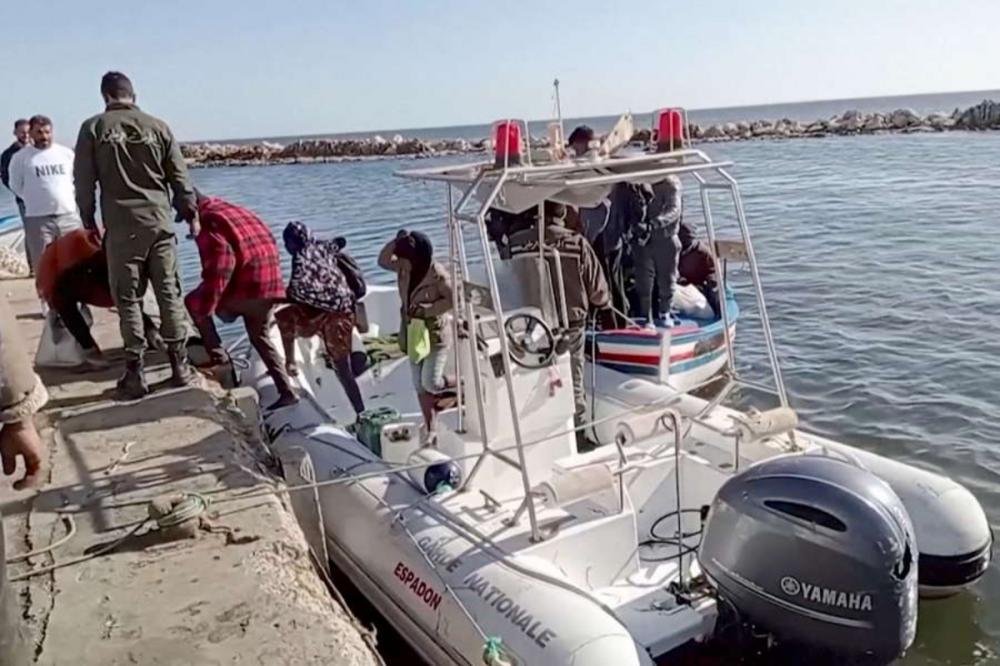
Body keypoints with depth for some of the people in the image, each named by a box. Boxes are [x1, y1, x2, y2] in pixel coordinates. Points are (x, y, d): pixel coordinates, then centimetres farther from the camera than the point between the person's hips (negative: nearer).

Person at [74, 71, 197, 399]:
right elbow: (180, 178, 7)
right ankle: (180, 367, 11)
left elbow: (84, 182, 3)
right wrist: (191, 214, 18)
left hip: (120, 226, -1)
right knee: (169, 294, 7)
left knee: (128, 299, 5)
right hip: (160, 222, 1)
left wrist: (89, 222, 14)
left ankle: (135, 374, 7)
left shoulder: (93, 128, 2)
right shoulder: (157, 126, 5)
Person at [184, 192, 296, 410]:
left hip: (247, 288, -9)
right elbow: (267, 244, 27)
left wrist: (204, 308, -14)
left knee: (193, 303, 12)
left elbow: (221, 266, -20)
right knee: (260, 337, 24)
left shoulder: (209, 222, -7)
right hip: (271, 284, 9)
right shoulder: (237, 211, 22)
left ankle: (217, 353, 9)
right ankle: (287, 391, 19)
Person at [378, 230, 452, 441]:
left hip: (435, 334, -7)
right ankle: (430, 428, 23)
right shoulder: (405, 268, -2)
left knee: (430, 383, -9)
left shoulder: (437, 274, -21)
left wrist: (429, 309, -24)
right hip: (413, 334, 7)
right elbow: (383, 261, 0)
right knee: (419, 384, 10)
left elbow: (453, 299, -18)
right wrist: (396, 242, -13)